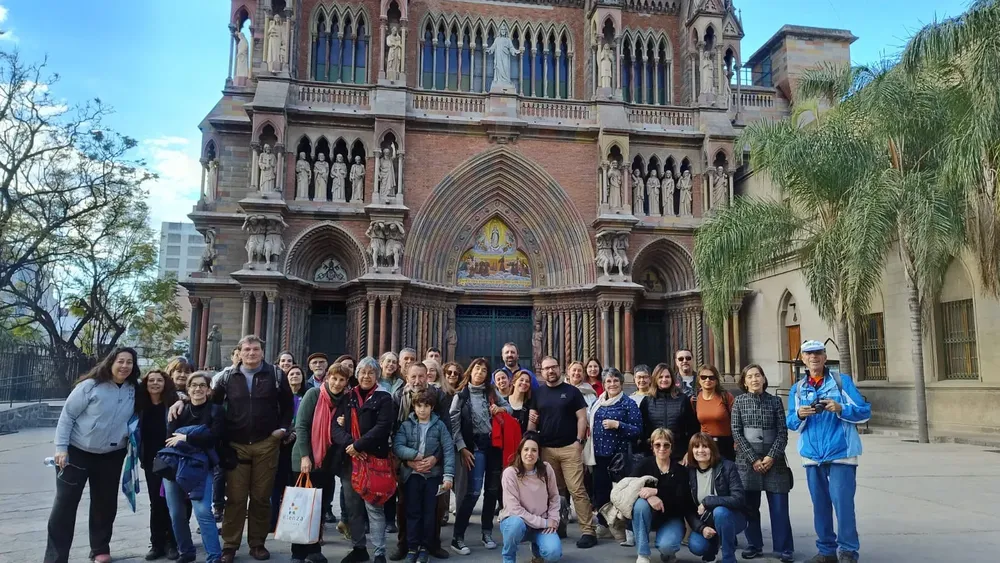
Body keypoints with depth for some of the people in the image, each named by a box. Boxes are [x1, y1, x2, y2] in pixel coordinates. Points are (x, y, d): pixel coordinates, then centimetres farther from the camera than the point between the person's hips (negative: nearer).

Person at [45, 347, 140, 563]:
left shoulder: (134, 390, -3)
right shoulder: (91, 385, -14)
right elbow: (67, 415, -10)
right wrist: (61, 447, -15)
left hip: (112, 456, 4)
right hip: (77, 452, -3)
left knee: (105, 504, 12)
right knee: (65, 504, -2)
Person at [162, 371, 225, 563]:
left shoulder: (215, 410, 3)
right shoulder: (180, 410, 14)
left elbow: (213, 436, -13)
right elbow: (171, 435, -1)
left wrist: (186, 437, -10)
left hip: (200, 467, -4)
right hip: (174, 466, 4)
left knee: (203, 511, -16)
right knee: (176, 514, 7)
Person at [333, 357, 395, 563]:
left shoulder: (383, 399, 1)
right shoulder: (347, 398, 11)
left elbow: (382, 427, -11)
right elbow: (336, 425, 2)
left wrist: (358, 445, -16)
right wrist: (349, 445, -15)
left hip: (374, 459, -4)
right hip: (349, 460, 4)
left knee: (373, 506, -4)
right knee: (353, 507, 13)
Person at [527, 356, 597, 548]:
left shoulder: (572, 391, 1)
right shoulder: (538, 393, 10)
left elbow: (582, 417, 0)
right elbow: (532, 419, 12)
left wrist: (579, 440, -10)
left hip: (569, 448, -4)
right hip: (546, 449, 4)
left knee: (577, 490, -8)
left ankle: (588, 531, -5)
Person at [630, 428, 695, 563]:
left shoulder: (680, 470, -8)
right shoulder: (645, 464, -6)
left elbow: (681, 500, -18)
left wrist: (656, 491, -30)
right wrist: (649, 496, -36)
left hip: (672, 518, -2)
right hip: (650, 516, 2)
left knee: (665, 545, -31)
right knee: (640, 504, -32)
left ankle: (668, 552, 11)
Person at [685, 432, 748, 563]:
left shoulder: (727, 467, -18)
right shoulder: (689, 472, -8)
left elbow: (738, 499, -27)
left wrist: (707, 502, -26)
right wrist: (701, 528, -19)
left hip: (731, 518, -3)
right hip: (705, 521, 3)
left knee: (719, 511, -35)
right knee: (695, 546, -25)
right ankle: (713, 544, 13)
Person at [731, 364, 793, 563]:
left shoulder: (775, 401, 5)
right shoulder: (739, 402, 3)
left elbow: (782, 432, 1)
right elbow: (737, 433, -2)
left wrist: (771, 456, -10)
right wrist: (753, 459, -9)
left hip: (773, 459, 0)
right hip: (747, 460, 0)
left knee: (779, 506, -1)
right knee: (750, 506, 5)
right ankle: (754, 546, 17)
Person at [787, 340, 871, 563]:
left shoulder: (842, 381, 0)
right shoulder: (797, 388, 10)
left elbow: (865, 411, -3)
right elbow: (790, 423, 9)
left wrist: (840, 409, -19)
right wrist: (799, 415, -13)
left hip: (841, 454, -4)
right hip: (812, 456, 4)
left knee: (843, 503, -5)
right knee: (820, 505, 11)